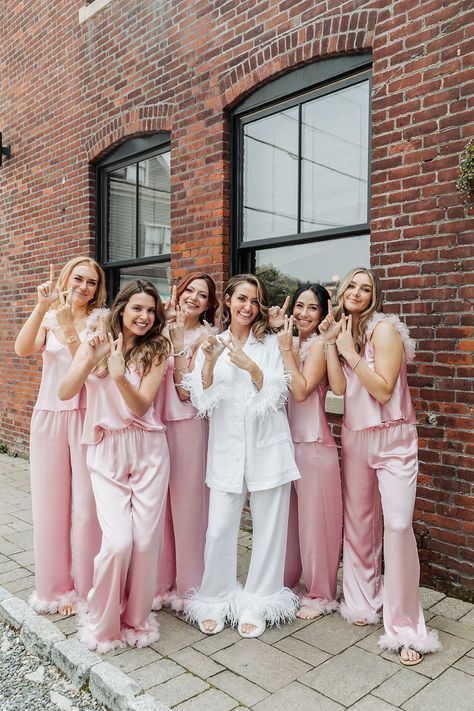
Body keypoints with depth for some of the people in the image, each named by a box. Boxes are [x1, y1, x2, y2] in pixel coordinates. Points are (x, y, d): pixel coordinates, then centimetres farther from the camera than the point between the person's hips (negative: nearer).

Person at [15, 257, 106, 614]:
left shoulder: (100, 319, 1)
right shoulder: (49, 317, 8)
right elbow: (23, 349, -12)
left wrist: (69, 328, -21)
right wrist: (41, 306, -22)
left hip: (86, 417, -3)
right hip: (48, 416, 3)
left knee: (86, 506, -1)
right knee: (50, 503, 9)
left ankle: (87, 590, 18)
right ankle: (54, 588, 26)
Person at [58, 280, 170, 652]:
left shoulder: (157, 349, 1)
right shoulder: (97, 341, 3)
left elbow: (142, 405, -9)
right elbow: (65, 392, -7)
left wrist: (119, 375, -26)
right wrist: (91, 360, -22)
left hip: (148, 450, 1)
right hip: (106, 452, 0)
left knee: (146, 541, 0)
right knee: (118, 541, -10)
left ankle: (136, 618, 25)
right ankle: (101, 621, 18)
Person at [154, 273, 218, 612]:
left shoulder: (206, 336, -3)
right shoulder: (163, 329, 8)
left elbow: (186, 390, -12)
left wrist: (179, 346, -15)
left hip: (188, 426, -4)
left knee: (187, 505, 4)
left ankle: (188, 586, 22)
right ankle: (160, 581, 27)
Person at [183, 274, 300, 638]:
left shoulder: (271, 343, 3)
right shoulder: (212, 344, 6)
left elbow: (278, 396, -3)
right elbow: (201, 400, 0)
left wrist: (251, 367, -19)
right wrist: (209, 362, -16)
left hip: (267, 447, 0)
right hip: (226, 448, 1)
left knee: (269, 528, 6)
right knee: (219, 529, 0)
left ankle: (257, 605, 24)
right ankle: (215, 600, 22)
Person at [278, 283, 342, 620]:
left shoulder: (319, 345, -9)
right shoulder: (289, 342, 10)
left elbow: (301, 391, -19)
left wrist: (286, 350, -15)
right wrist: (285, 346, -1)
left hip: (313, 444, -7)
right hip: (285, 440, 7)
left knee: (314, 520, 5)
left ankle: (320, 595, 22)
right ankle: (286, 581, 35)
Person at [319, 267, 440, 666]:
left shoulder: (384, 329, -11)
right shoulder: (344, 331, 8)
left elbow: (383, 390, -18)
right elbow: (338, 387, -5)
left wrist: (349, 352, -19)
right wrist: (330, 344, -10)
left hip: (392, 438, -6)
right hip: (355, 436, 6)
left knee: (398, 525, -12)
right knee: (357, 523, 11)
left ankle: (405, 627, 1)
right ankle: (363, 602, 29)